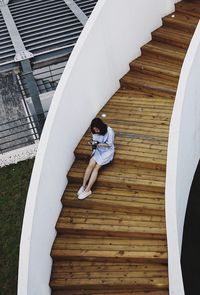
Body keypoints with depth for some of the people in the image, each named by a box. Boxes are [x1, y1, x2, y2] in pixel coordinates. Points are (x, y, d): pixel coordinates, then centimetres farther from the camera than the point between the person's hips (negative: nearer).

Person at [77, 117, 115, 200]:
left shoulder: (109, 131, -23)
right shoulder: (95, 131, -6)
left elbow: (109, 144, -16)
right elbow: (94, 140, 7)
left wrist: (99, 144, -27)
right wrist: (93, 143, -17)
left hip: (107, 151, -5)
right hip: (98, 150, 5)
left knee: (96, 167, -20)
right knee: (90, 165, -20)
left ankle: (88, 190, -21)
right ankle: (83, 186, -13)